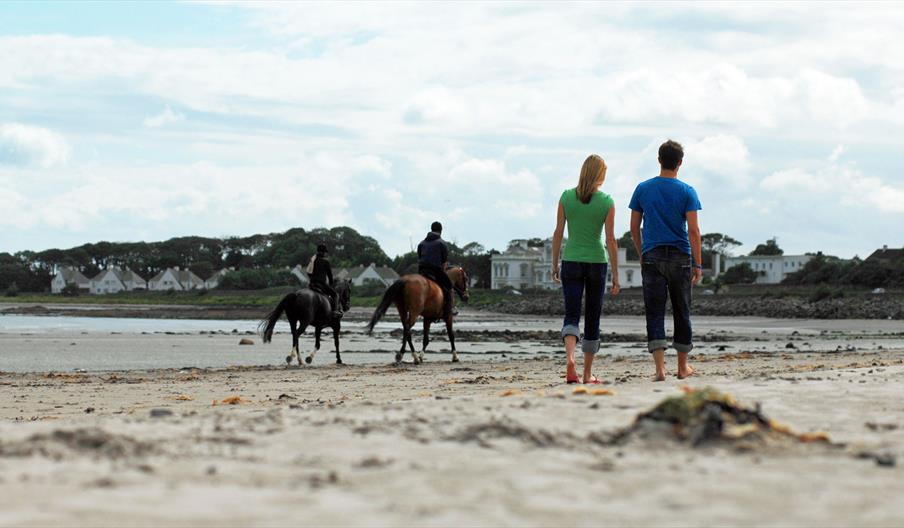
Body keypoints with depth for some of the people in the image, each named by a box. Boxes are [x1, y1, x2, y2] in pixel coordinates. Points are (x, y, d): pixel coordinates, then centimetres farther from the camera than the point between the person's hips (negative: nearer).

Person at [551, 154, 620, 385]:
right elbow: (611, 240, -6)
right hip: (597, 262, -1)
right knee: (593, 318, 10)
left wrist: (554, 264, 8)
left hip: (571, 262, 1)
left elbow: (558, 233, 0)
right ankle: (588, 373, 15)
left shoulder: (566, 197, -1)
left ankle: (570, 358, -30)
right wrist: (616, 274, -2)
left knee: (572, 314, -2)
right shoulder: (607, 202, -5)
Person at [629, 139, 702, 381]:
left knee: (655, 314, -2)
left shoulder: (643, 189, 4)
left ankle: (660, 368, -14)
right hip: (680, 257, -1)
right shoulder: (687, 192, -2)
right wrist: (697, 264, -3)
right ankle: (683, 366, 22)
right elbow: (693, 230, -7)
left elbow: (634, 228, 6)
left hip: (651, 257, 1)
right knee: (681, 312, 12)